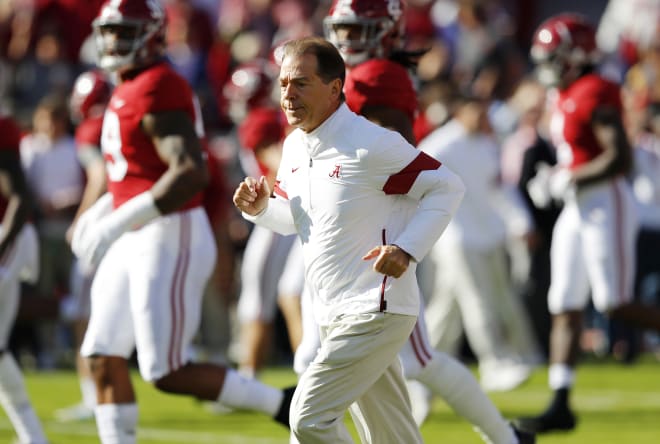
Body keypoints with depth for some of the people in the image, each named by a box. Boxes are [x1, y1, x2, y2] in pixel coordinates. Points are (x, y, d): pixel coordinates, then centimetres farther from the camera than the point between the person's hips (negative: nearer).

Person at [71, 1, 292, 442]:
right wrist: (100, 212, 15)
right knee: (104, 360, 6)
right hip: (136, 241, 10)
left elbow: (191, 172, -27)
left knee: (169, 373, -9)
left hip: (169, 240, -10)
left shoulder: (157, 89, -17)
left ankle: (284, 405, 3)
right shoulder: (127, 89, 14)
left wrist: (118, 222, -28)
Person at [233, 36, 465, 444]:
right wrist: (262, 208, 2)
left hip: (375, 313, -8)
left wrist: (407, 249, -19)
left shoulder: (371, 145, -15)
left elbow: (447, 187, -10)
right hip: (335, 317, 8)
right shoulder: (295, 146, 9)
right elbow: (294, 217, 23)